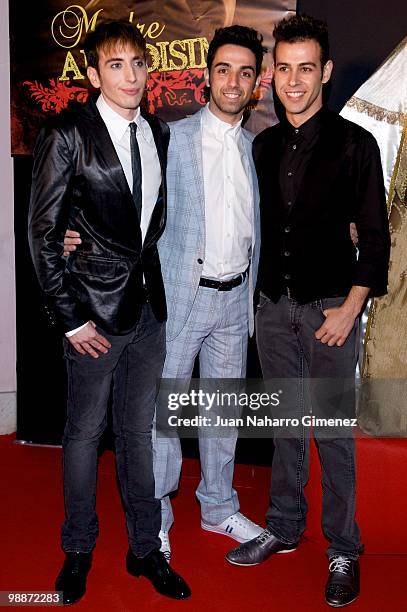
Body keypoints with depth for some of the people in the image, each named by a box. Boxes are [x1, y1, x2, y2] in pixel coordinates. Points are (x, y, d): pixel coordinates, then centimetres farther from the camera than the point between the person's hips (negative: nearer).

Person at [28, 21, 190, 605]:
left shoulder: (160, 134, 8)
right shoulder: (67, 135, -8)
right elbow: (42, 233, -9)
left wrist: (164, 288, 6)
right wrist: (70, 318, -11)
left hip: (150, 305, 5)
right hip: (96, 307, -4)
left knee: (140, 431, 15)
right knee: (85, 432, 10)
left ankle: (145, 548, 31)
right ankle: (78, 551, 30)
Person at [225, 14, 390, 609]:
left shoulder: (354, 144, -4)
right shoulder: (264, 145, 9)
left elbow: (375, 237, -4)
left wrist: (349, 310, -11)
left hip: (329, 309, -4)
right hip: (274, 307, 4)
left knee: (334, 431, 3)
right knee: (286, 424, 14)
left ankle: (343, 551, 20)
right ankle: (283, 528, 30)